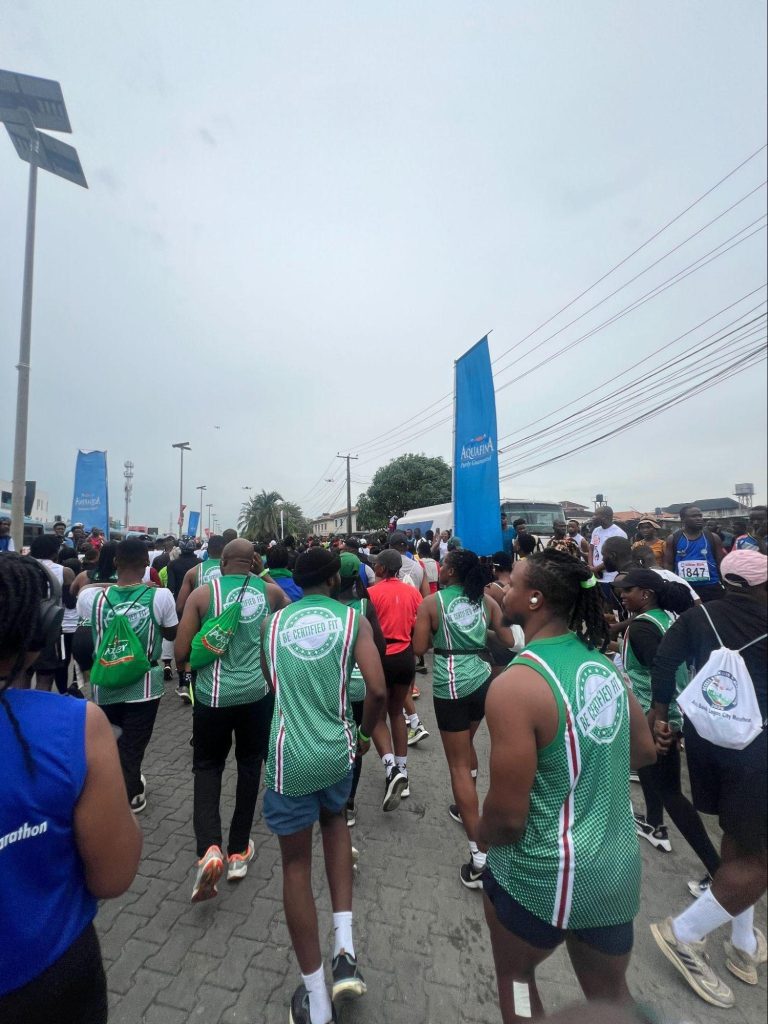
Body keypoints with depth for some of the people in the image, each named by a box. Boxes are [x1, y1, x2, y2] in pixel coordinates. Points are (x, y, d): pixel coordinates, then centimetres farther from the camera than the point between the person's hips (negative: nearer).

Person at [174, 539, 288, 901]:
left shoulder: (202, 593, -5)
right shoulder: (270, 591, 0)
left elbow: (181, 654, -4)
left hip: (213, 694, -1)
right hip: (258, 692, 2)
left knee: (207, 766, 21)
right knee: (249, 765, 21)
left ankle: (209, 848, 4)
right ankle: (238, 851, 32)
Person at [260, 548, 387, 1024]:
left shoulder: (273, 622, 3)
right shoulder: (354, 620, -6)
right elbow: (377, 690, -13)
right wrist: (366, 734, 6)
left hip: (291, 755, 0)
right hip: (336, 750, 0)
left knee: (297, 864, 20)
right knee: (335, 820, 32)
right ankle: (345, 950, 25)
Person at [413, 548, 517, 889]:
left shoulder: (432, 602, -9)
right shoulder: (486, 600, 2)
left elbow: (419, 648, -10)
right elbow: (508, 641, 4)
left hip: (451, 686, -5)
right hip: (482, 680, 5)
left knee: (458, 765, 4)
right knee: (466, 744, 29)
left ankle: (479, 858, 6)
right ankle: (465, 807, 47)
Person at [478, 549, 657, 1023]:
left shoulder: (515, 685, -29)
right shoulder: (603, 663, -6)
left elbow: (507, 818, -23)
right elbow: (645, 751, 9)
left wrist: (481, 835, -2)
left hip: (545, 875, -5)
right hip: (618, 867, 6)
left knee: (515, 974, 25)